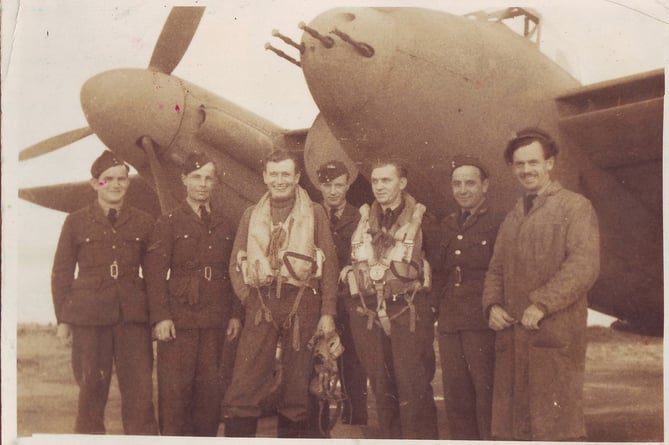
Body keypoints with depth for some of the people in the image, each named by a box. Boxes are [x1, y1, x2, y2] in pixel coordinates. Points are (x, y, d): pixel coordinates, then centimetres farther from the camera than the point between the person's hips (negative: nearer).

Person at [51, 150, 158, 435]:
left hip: (133, 315, 1)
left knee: (140, 390, -3)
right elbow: (61, 272, 8)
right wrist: (63, 319, 3)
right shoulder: (76, 222, 7)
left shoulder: (143, 222, 11)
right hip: (89, 316, -1)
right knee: (92, 389, 3)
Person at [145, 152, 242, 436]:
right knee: (175, 390, -3)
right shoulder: (168, 223, 2)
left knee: (211, 390, 5)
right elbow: (155, 274, -4)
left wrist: (235, 314, 6)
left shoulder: (225, 226, 13)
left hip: (216, 321, 3)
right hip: (179, 319, -3)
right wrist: (161, 317, -12)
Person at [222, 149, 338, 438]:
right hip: (261, 307, 1)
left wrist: (327, 313, -3)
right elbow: (236, 263, 13)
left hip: (301, 305, -1)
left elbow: (329, 265, 4)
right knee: (243, 389, -8)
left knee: (296, 388, 4)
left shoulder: (314, 213, 8)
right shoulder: (251, 215, 15)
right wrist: (248, 300, -3)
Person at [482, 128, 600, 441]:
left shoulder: (575, 207, 1)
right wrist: (493, 304, 3)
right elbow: (496, 268, 23)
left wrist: (541, 304, -18)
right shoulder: (513, 217, 23)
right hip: (512, 333, 6)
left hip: (554, 334, -6)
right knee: (512, 424, 5)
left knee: (556, 423, -6)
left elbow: (584, 266, -11)